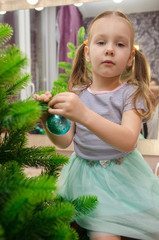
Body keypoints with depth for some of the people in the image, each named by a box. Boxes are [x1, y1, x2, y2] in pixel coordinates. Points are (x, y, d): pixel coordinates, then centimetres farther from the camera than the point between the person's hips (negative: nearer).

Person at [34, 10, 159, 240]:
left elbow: (128, 141, -26)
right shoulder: (77, 93, 1)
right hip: (84, 173, 4)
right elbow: (65, 141, 1)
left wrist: (84, 115, -39)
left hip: (121, 175, -3)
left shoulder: (131, 93, -10)